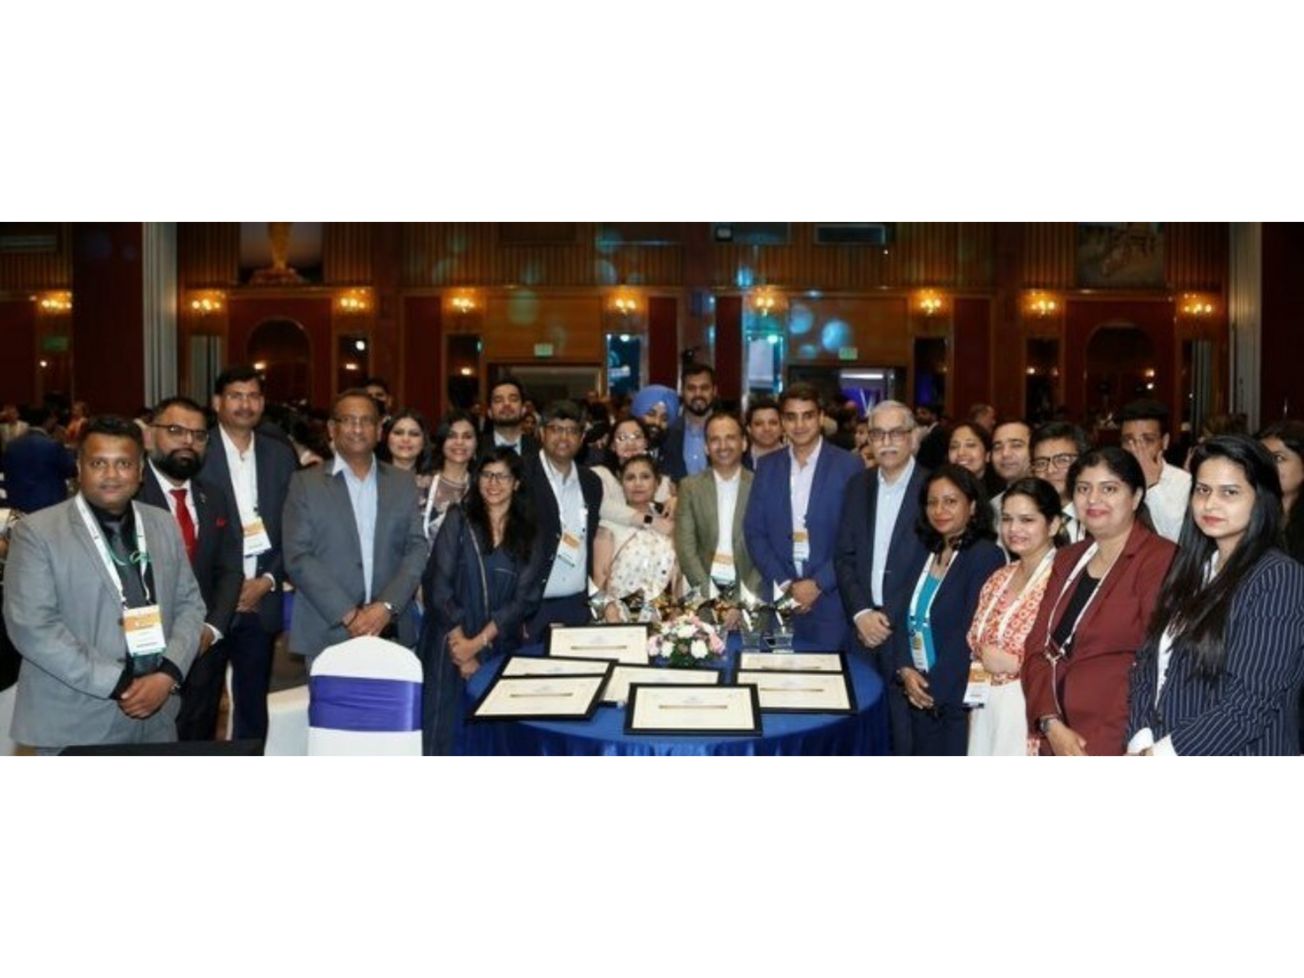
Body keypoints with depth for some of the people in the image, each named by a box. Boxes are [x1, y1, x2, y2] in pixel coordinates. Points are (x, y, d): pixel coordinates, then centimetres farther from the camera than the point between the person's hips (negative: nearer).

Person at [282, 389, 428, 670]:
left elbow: (418, 549, 6)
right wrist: (348, 615, -11)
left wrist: (386, 607, -9)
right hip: (327, 634, -1)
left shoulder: (403, 483, 11)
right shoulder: (305, 483, 4)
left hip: (391, 631, 2)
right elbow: (298, 558, -3)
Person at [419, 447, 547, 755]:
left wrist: (478, 642, -10)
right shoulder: (458, 518, 2)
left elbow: (524, 599, -1)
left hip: (500, 649, 1)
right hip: (451, 645, -1)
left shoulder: (529, 534, 6)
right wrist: (461, 642, -9)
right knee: (442, 730, 0)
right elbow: (439, 584, -5)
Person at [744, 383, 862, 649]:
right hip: (779, 598, 3)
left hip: (831, 600, -2)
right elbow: (754, 532, 5)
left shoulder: (848, 466, -3)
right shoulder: (767, 467, 7)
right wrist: (783, 584, -6)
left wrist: (818, 584, -10)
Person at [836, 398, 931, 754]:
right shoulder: (858, 486, 10)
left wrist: (889, 620, -9)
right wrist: (861, 613, -5)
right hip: (865, 631, 4)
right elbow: (845, 557, 9)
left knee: (907, 737, -2)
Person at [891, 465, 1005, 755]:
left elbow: (973, 633, -15)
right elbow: (903, 618, 10)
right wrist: (906, 670, -6)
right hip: (921, 697, 7)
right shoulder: (924, 556, 12)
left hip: (960, 696, -6)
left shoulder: (986, 556, -10)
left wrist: (936, 687, -13)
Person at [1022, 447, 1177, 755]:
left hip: (1120, 749, -5)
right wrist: (1052, 725, -5)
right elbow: (1038, 647, 8)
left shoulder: (1161, 560, -8)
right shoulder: (1067, 560, 14)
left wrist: (1102, 744, -15)